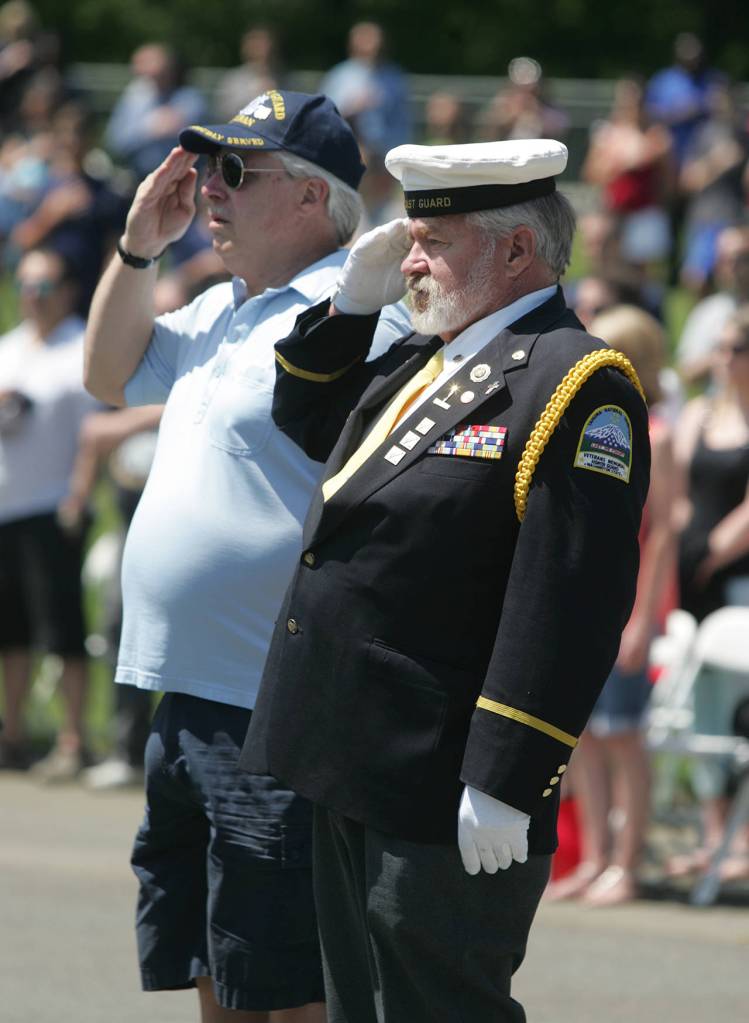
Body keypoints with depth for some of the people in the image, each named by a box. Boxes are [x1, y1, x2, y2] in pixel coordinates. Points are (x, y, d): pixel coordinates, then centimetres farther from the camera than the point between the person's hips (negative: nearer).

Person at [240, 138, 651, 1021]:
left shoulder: (574, 386, -15)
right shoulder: (418, 361, 14)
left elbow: (568, 606, -21)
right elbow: (307, 423, 32)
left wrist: (505, 785, -24)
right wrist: (352, 303, 14)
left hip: (443, 807, -9)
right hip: (350, 782, 9)